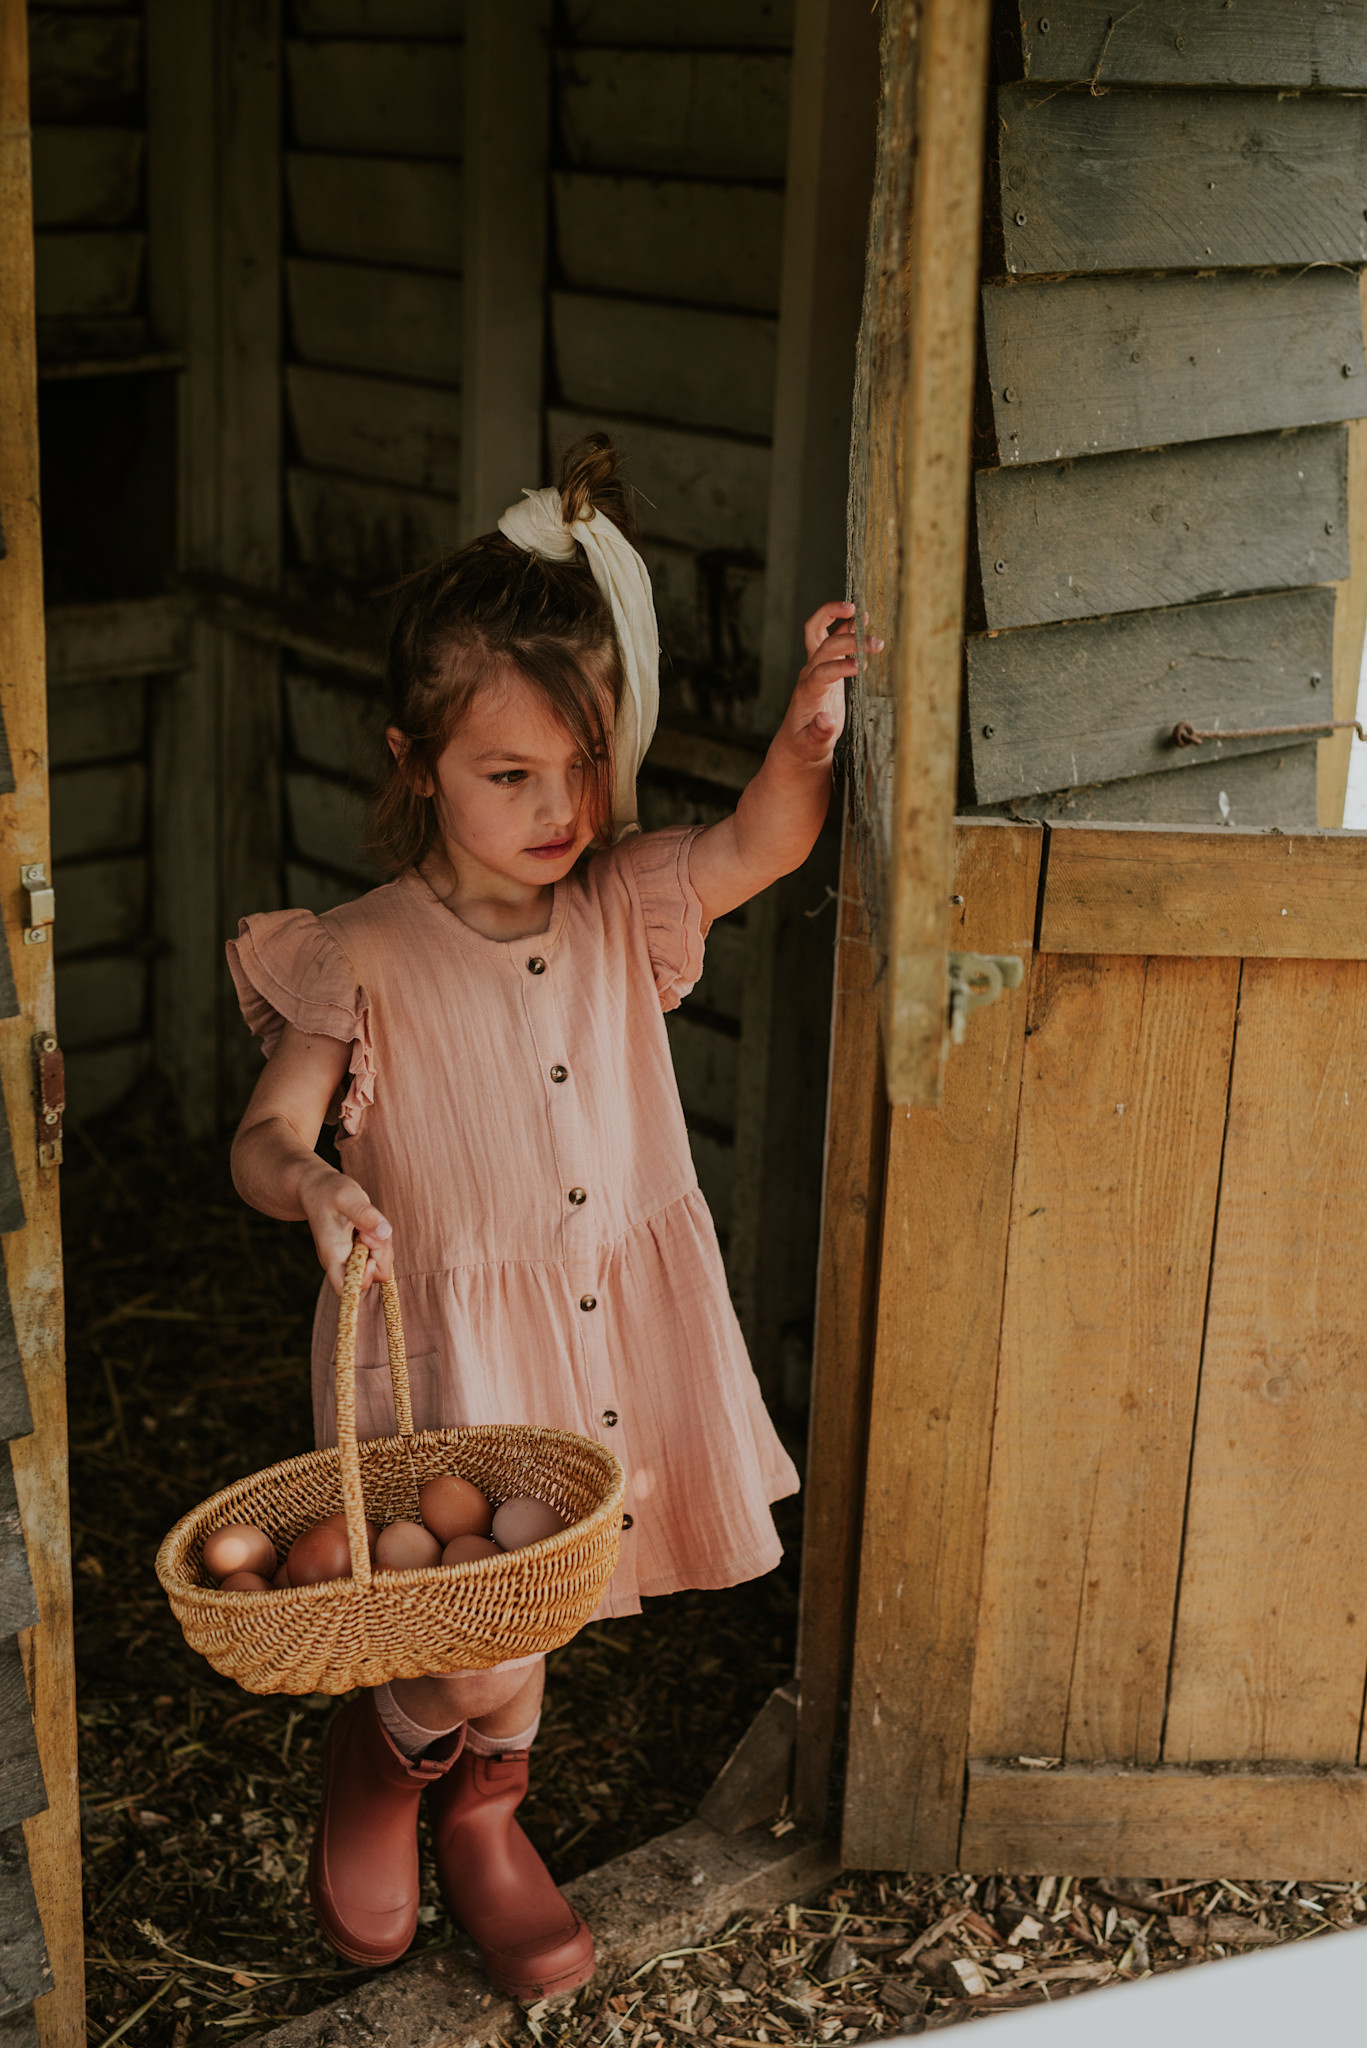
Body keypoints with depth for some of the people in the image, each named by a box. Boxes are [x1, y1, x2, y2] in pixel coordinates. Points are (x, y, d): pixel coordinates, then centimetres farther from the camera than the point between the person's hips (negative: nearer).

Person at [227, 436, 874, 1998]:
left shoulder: (622, 911, -1)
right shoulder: (366, 961, -13)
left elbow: (762, 844, -3)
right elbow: (262, 1135, -10)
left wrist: (808, 725, -21)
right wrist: (311, 1184, -32)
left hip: (616, 1323, 5)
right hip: (449, 1343, -4)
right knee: (487, 1663, -8)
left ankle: (477, 1817, 47)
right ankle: (383, 1749, 29)